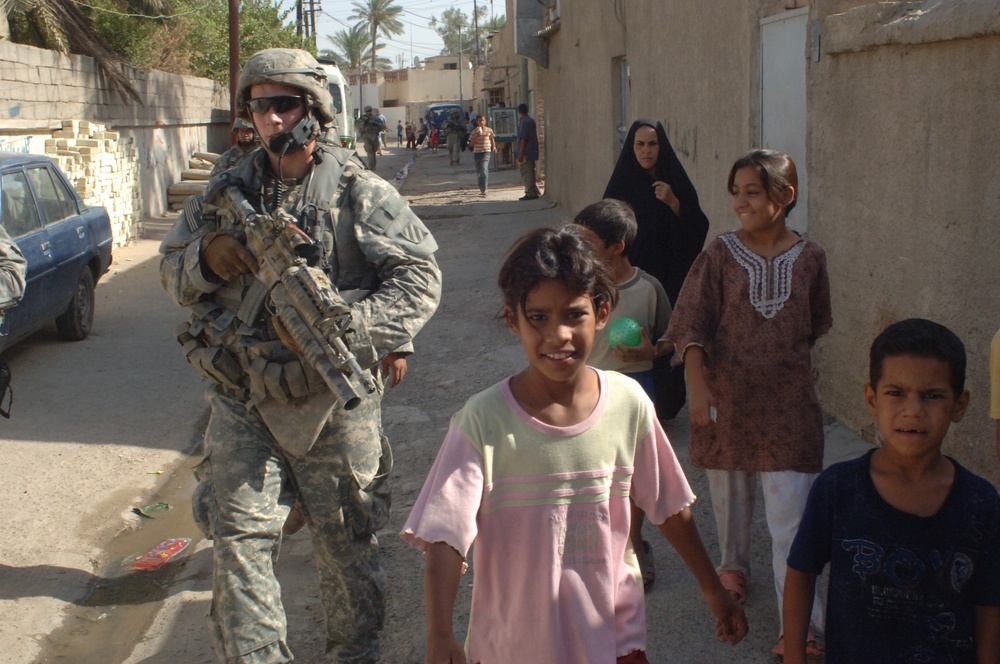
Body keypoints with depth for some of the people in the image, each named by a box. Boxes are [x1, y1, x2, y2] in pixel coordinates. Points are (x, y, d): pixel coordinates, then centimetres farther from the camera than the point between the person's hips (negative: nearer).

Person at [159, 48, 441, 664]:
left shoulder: (359, 191, -6)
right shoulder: (229, 191, 7)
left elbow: (420, 279, -13)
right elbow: (173, 271, 15)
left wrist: (339, 324, -26)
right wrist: (206, 255, -10)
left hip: (332, 399, -3)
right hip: (242, 400, 3)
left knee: (348, 544, 11)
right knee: (239, 539, 1)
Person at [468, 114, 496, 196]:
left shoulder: (489, 130, 5)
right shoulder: (474, 132, 3)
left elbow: (492, 139, 20)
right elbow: (471, 144, 2)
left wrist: (494, 147, 4)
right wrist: (477, 136, -10)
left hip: (486, 152, -2)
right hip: (477, 152, 2)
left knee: (484, 170, -18)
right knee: (479, 172, 9)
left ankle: (484, 189, -21)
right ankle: (482, 188, 24)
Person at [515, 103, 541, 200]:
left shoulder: (524, 122, -15)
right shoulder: (531, 120, 17)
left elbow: (523, 139, -20)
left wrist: (520, 154, -20)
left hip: (526, 152, -10)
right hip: (532, 152, 10)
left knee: (527, 174, -7)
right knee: (530, 173, 16)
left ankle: (530, 193, -8)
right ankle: (535, 193, 20)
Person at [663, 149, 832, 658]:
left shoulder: (809, 258, -2)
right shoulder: (720, 254, -6)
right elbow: (692, 327, -8)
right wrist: (698, 387, -17)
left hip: (788, 401, 0)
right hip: (727, 397, 1)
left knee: (790, 511, -5)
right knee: (729, 491, 18)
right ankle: (734, 563, 46)